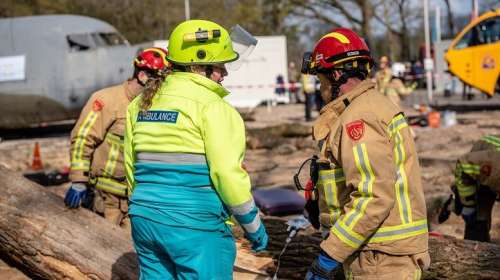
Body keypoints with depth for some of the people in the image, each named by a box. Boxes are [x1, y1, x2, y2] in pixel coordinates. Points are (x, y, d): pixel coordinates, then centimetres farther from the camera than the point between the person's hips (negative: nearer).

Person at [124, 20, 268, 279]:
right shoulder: (211, 107, -11)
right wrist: (254, 226, -5)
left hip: (145, 220, 7)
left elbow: (132, 166, 16)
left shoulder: (141, 104, 12)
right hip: (196, 226, -7)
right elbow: (227, 173, -15)